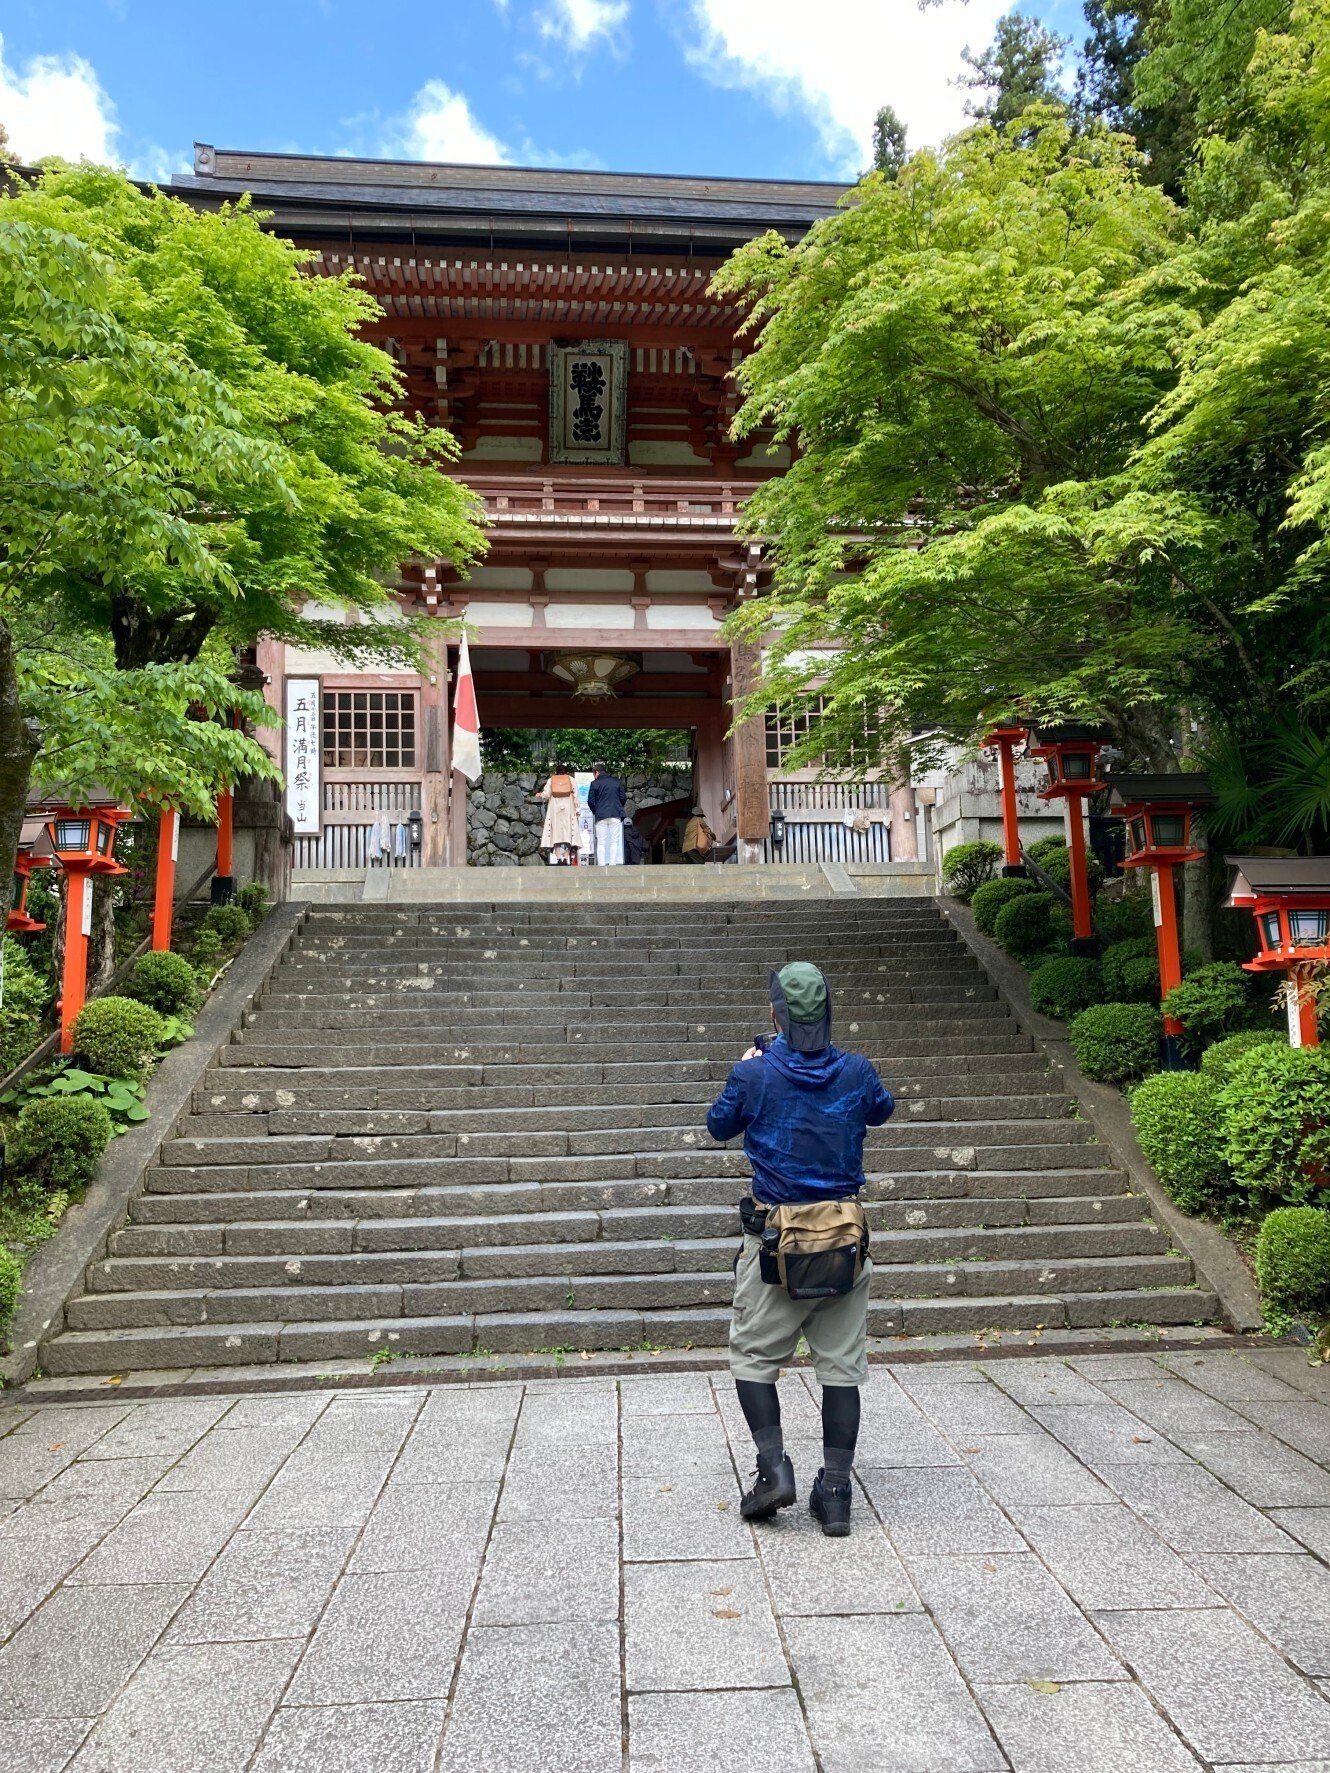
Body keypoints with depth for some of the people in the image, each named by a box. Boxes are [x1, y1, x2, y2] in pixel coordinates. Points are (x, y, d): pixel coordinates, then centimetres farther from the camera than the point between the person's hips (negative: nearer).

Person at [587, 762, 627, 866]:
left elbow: (590, 801, -1)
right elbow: (623, 798, 7)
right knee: (614, 842, 4)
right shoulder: (617, 781, 8)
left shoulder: (595, 784, 1)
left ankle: (602, 865, -3)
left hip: (601, 816, -1)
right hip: (615, 815, 1)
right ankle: (612, 865, -3)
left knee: (601, 843, 3)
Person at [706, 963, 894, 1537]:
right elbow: (883, 1110, 20)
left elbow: (720, 1126, 7)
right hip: (846, 1237, 3)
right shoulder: (857, 1071, -4)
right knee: (842, 1366, 9)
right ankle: (835, 1494, 13)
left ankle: (773, 1468, 5)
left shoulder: (754, 1074, -11)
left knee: (753, 1357, 14)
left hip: (775, 1238, -2)